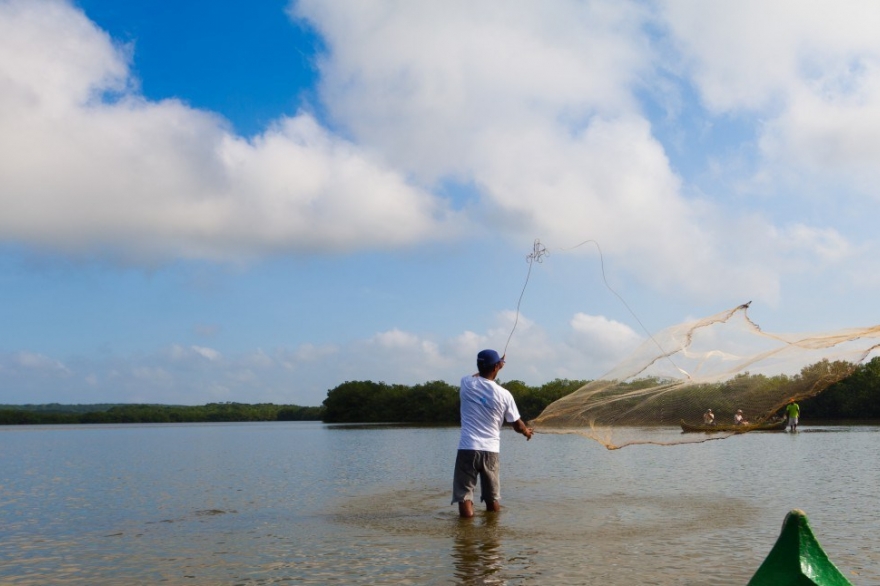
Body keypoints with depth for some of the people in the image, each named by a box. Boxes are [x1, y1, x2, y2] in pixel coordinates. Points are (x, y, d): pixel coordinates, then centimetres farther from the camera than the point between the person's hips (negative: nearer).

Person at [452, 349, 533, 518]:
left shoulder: (466, 383, 0)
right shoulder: (504, 394, -3)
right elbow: (517, 425, 9)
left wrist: (489, 366, 42)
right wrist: (527, 431, 31)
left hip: (467, 449, -1)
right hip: (491, 451, 1)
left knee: (464, 496, -2)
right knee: (493, 499, 15)